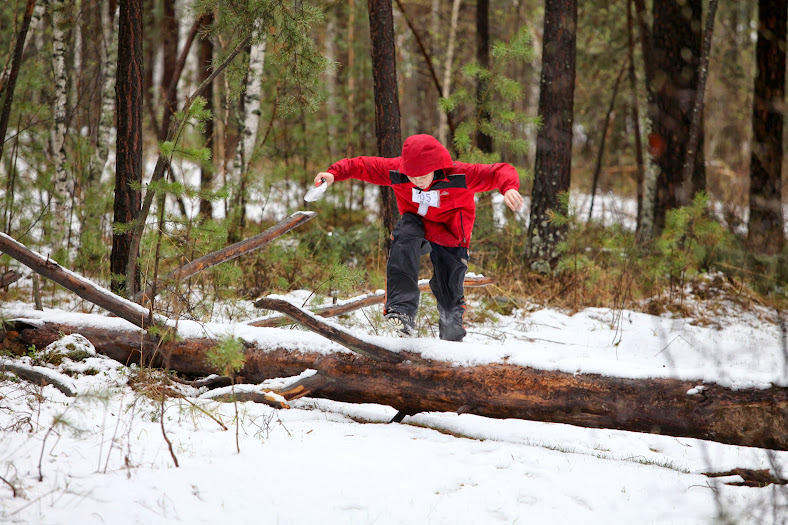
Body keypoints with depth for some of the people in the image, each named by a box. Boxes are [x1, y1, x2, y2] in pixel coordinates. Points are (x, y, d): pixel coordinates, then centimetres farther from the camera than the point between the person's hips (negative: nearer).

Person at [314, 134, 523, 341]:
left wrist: (509, 188, -51)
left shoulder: (459, 175, -28)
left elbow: (500, 172, -30)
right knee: (404, 238, -35)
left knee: (450, 297, -2)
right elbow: (362, 165, -11)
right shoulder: (396, 170, -20)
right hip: (417, 225, 1)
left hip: (449, 238, -1)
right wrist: (334, 173, -26)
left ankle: (452, 338, 31)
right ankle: (402, 308, -43)